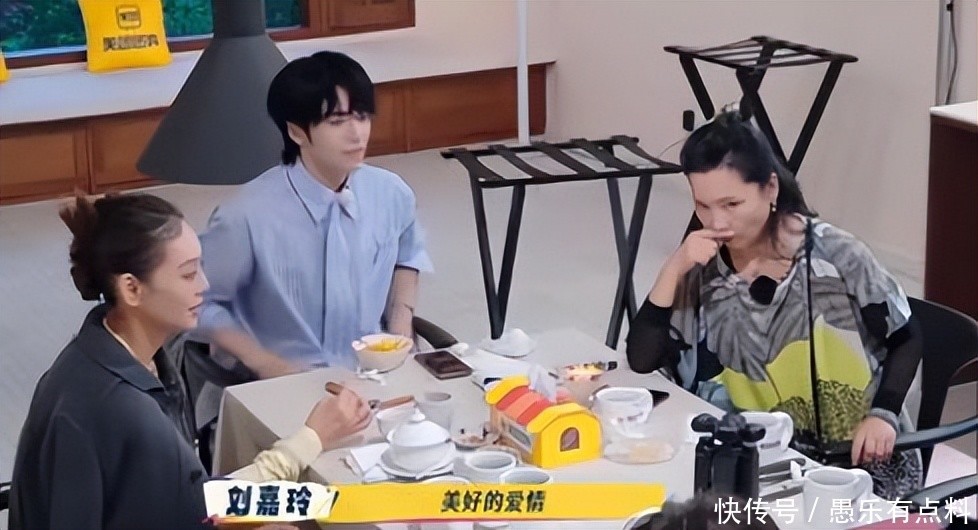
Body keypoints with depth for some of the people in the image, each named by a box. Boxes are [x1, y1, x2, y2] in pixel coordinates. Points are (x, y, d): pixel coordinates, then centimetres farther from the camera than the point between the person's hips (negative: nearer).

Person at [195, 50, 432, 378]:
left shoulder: (393, 195, -2)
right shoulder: (249, 216, -17)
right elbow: (196, 303, -4)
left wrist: (401, 328, 7)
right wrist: (266, 364, -11)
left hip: (373, 375, 3)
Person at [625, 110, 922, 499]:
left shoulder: (834, 255, -12)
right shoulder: (704, 270, -4)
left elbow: (906, 339, -1)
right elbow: (641, 359, -10)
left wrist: (883, 415, -16)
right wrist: (674, 269, -18)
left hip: (861, 460, -3)